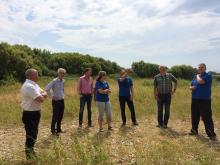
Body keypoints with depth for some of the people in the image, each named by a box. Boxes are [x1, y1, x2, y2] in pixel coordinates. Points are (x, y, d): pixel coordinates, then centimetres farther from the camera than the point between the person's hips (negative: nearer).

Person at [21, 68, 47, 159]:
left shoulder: (33, 85, 9)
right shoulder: (29, 86, -24)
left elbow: (45, 94, 8)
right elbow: (41, 99, -30)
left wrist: (41, 95, -14)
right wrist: (41, 95, -8)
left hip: (33, 113, 10)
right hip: (31, 114, -10)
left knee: (33, 134, 23)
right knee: (31, 135, 2)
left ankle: (31, 152, 40)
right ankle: (29, 155, 18)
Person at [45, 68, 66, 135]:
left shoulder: (63, 81, 8)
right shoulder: (54, 81, -14)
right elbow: (47, 89, -20)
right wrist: (51, 96, -16)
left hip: (62, 100, 7)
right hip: (56, 101, -7)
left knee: (60, 116, 13)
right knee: (55, 116, -1)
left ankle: (58, 129, 26)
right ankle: (53, 130, 12)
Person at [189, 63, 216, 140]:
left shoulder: (208, 76, -7)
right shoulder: (195, 77, 15)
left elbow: (201, 81, -25)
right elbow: (191, 86, 20)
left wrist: (198, 76, -5)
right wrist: (191, 88, -4)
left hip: (204, 100, -7)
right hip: (195, 100, 7)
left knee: (207, 118, -6)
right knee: (194, 116, 15)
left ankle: (211, 134, 3)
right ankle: (194, 130, 30)